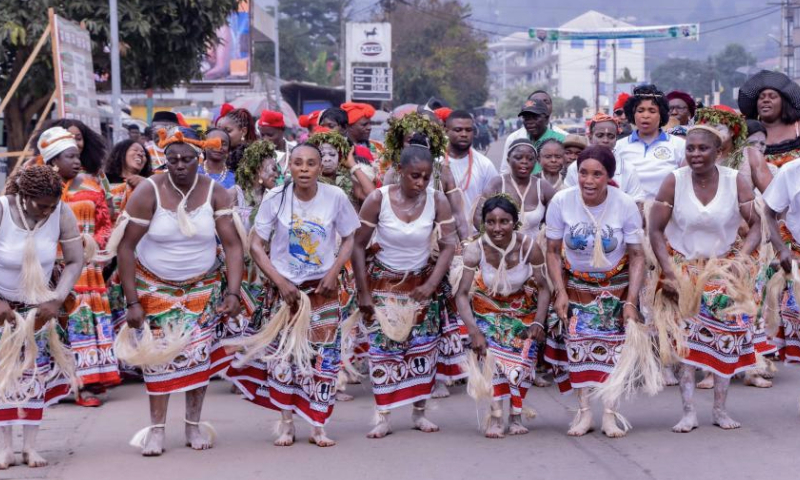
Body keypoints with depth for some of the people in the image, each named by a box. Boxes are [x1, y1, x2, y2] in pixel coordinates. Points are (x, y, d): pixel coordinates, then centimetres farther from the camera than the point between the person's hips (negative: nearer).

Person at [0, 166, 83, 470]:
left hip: (39, 304, 2)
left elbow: (74, 261, -8)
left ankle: (30, 447, 3)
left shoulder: (62, 214, -18)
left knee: (36, 371, -2)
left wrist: (57, 300, -17)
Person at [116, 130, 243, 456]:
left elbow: (232, 245, -14)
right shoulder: (148, 192, -17)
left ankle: (194, 425, 13)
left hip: (202, 286, 1)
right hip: (154, 285, -1)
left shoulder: (216, 193, -12)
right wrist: (132, 302, -16)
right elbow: (126, 247, -14)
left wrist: (233, 293, -25)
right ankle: (156, 428, 5)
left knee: (198, 352, 1)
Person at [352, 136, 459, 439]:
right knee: (382, 348, -4)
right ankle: (383, 417, 1)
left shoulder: (438, 201, -11)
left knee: (424, 348, 1)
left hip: (422, 283, 2)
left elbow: (449, 245, -10)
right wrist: (363, 292, -10)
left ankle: (419, 412, 12)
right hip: (383, 283, -2)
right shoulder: (378, 199, -16)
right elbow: (359, 246, -10)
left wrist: (432, 284, -21)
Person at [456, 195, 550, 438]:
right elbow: (462, 294, -26)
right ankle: (496, 417, -14)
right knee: (493, 355, -19)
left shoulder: (529, 247, -26)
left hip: (522, 308, 1)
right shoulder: (475, 250, -28)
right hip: (487, 308, -1)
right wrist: (474, 332, -36)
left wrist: (538, 322, -28)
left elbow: (543, 287, -16)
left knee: (524, 358, -8)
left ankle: (516, 416, 6)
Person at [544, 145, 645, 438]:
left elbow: (637, 256, -13)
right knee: (577, 343, -3)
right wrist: (560, 292, -15)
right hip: (575, 284, 1)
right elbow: (553, 252, -8)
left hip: (615, 285, -1)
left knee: (613, 345, -1)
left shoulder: (626, 205, -20)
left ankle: (610, 413, 4)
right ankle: (583, 411, 4)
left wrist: (631, 301, -18)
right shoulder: (561, 202, -19)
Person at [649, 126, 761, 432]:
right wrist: (669, 274, -16)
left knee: (726, 334, -1)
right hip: (682, 266, -1)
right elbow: (655, 230, -9)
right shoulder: (674, 181, -11)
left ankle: (720, 409, 9)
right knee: (685, 336, -9)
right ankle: (689, 412, -5)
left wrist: (741, 257, -24)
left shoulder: (735, 181, -9)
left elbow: (757, 225, -7)